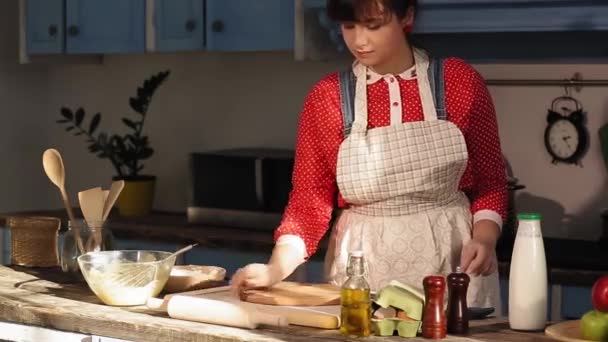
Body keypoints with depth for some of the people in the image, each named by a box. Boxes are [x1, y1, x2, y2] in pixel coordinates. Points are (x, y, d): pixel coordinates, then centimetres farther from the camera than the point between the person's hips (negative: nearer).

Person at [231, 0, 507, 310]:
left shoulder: (460, 81, -2)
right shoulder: (326, 97, -1)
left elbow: (489, 182, 5)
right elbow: (309, 200, 0)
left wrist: (484, 239, -13)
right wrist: (276, 268, -15)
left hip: (453, 264, -1)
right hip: (362, 276, 1)